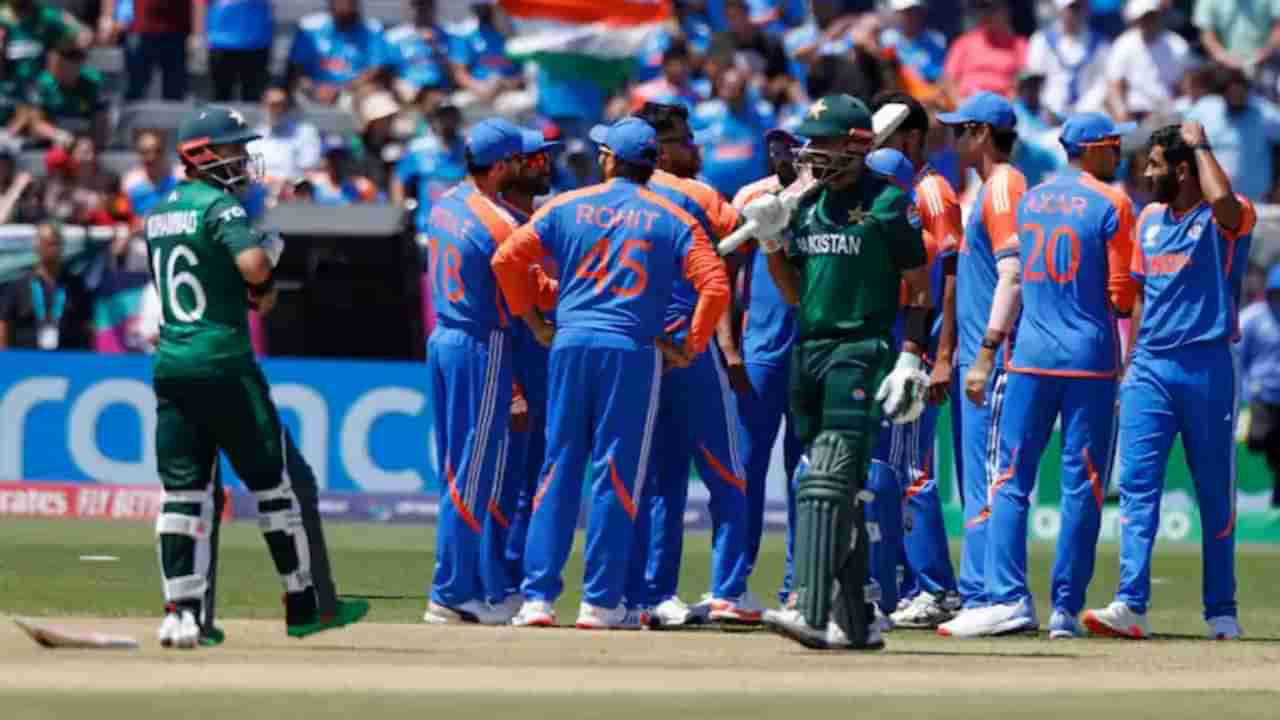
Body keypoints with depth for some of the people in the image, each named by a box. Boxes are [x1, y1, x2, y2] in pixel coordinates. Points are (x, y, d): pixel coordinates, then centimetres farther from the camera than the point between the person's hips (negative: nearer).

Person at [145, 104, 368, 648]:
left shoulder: (158, 214, 16)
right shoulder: (219, 205, -10)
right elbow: (253, 266, -25)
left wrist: (252, 291, 10)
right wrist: (272, 246, -2)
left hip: (169, 364, 7)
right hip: (223, 365, -7)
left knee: (185, 491, 6)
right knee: (280, 480, 3)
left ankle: (183, 613, -1)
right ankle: (306, 606, 6)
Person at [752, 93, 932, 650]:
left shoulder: (886, 204, -5)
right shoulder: (806, 206, 15)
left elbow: (919, 288, -5)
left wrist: (910, 359, -13)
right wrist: (771, 241, 5)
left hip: (862, 349, -8)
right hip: (808, 349, 8)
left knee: (830, 479, -17)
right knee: (841, 493, 10)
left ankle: (812, 611, -25)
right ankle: (856, 621, 14)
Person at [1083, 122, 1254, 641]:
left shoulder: (1228, 219, -6)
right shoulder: (1149, 219, 15)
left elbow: (1222, 199, -31)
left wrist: (1200, 144, -16)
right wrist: (1130, 364, 14)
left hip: (1206, 368, -5)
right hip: (1151, 369, 5)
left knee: (1215, 495, 3)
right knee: (1137, 484, -7)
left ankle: (1221, 612, 12)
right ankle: (1131, 606, -13)